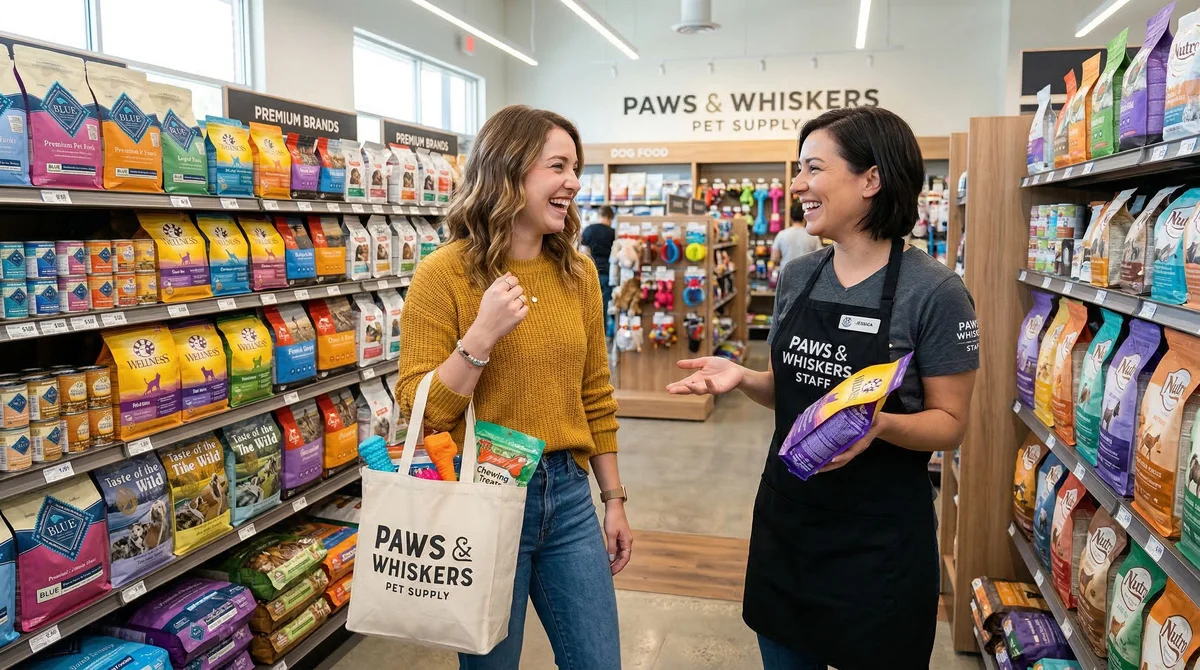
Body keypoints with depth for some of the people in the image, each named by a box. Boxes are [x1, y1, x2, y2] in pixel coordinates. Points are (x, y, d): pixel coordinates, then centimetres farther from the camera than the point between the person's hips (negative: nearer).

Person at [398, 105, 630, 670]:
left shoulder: (577, 273, 3)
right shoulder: (443, 274, -12)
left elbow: (595, 396, 9)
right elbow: (420, 413, -12)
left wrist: (614, 500, 10)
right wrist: (481, 336, -24)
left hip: (567, 493, 4)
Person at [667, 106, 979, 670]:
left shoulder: (935, 292, -14)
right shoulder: (797, 276, 3)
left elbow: (949, 423, -10)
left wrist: (878, 422, -28)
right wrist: (742, 377, -7)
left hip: (880, 537, -5)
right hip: (787, 517, 5)